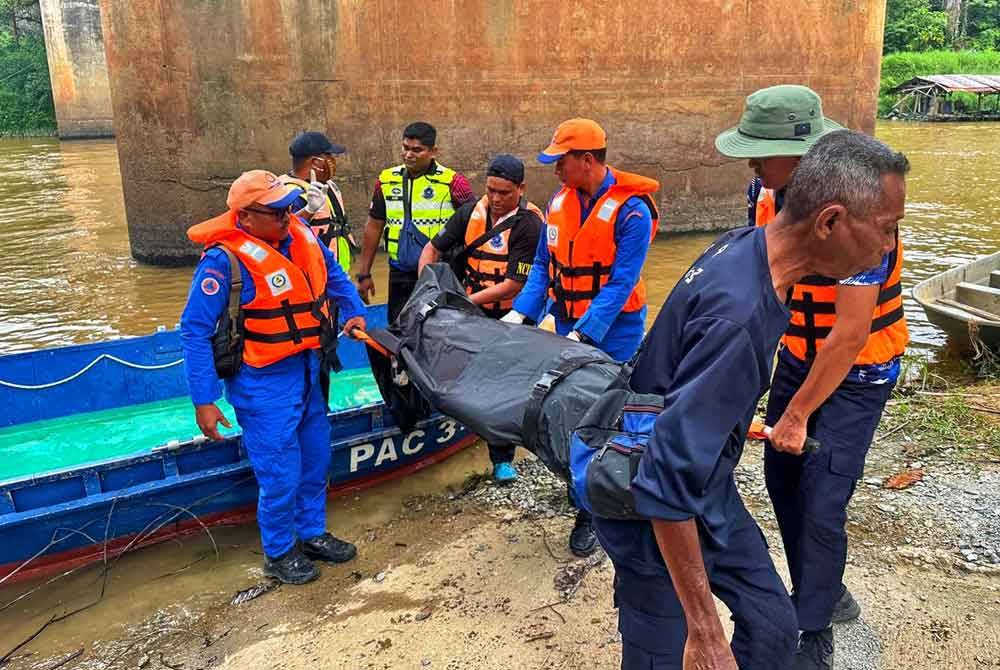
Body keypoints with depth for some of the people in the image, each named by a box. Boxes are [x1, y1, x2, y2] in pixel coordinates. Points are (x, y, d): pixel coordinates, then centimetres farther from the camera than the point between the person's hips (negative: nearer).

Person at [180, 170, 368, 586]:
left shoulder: (299, 232, -3)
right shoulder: (225, 260, -21)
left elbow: (332, 272, 18)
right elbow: (195, 331, -18)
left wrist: (355, 311, 10)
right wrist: (203, 401, -18)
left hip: (306, 369, 7)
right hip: (264, 382, -7)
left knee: (315, 459, 19)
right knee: (281, 473, 2)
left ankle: (312, 534, 40)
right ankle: (279, 554, 26)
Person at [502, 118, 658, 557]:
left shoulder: (630, 209, -18)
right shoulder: (559, 201, 2)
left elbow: (621, 283, -22)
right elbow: (544, 265, 6)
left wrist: (583, 334, -28)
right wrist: (520, 313, -6)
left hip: (612, 332, -6)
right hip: (568, 329, 6)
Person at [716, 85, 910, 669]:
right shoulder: (766, 193, -9)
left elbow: (850, 335, -28)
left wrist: (797, 414, -21)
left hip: (856, 373, -7)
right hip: (798, 355, 7)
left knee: (820, 505, -5)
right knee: (783, 479, 15)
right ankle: (825, 595, 38)